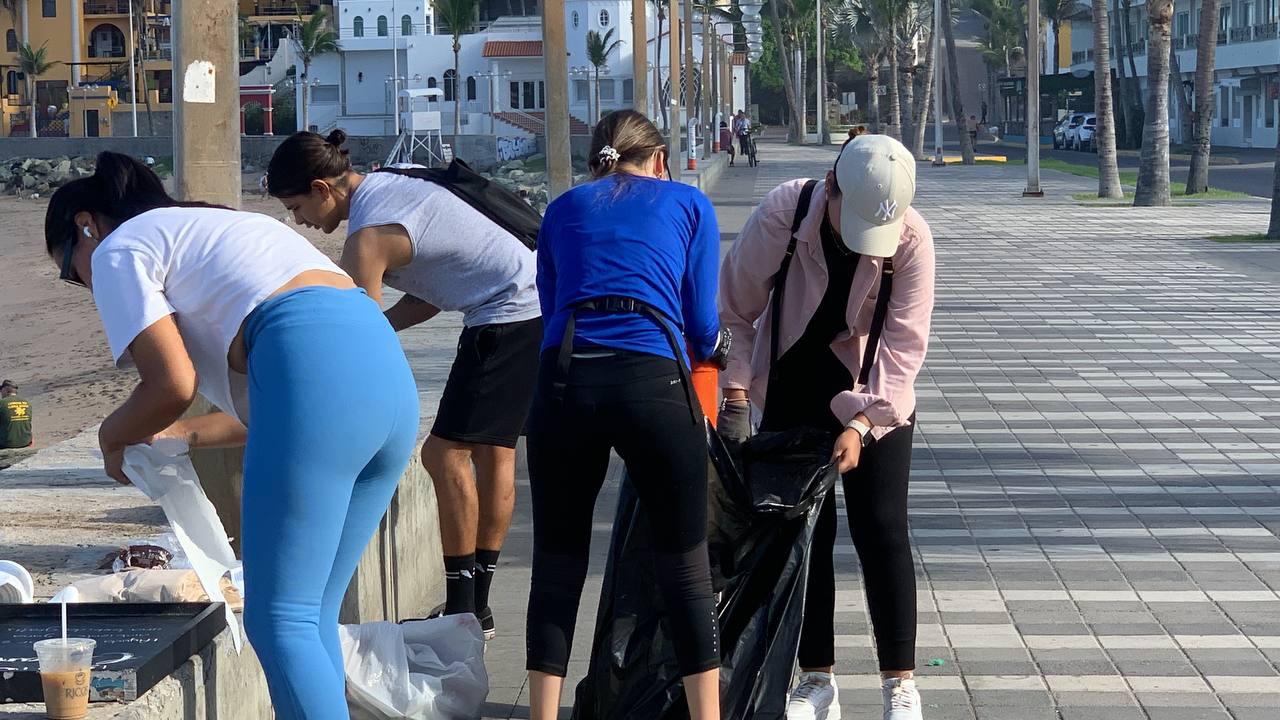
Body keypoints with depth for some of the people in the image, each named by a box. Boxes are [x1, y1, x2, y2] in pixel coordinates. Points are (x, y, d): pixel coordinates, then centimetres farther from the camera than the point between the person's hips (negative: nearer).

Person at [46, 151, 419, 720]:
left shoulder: (119, 250, 11)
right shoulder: (215, 229, 36)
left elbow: (172, 385, -3)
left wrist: (113, 436, 17)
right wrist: (188, 434, 37)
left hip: (317, 374, -9)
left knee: (278, 621, -5)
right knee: (311, 617, 14)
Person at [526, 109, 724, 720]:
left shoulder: (564, 209, 23)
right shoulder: (689, 204, 17)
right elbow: (703, 325, 12)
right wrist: (707, 350, 33)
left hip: (564, 379, 2)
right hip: (654, 382, -2)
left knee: (557, 560, 12)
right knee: (685, 561, 9)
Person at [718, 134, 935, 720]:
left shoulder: (912, 239, -23)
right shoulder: (783, 214, -23)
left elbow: (903, 344, -21)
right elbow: (734, 308, -10)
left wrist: (860, 424, -29)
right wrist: (736, 392, -13)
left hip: (876, 395, -1)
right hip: (793, 392, 1)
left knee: (881, 530, -7)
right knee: (803, 531, 2)